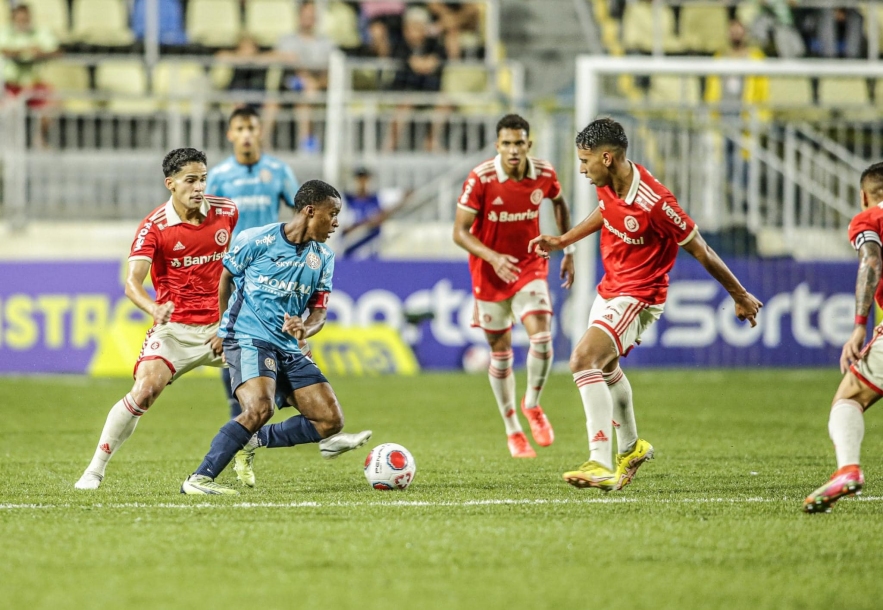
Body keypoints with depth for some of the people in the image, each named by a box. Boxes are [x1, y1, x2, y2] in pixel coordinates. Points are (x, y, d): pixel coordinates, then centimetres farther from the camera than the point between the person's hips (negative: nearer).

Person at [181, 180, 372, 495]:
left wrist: (304, 329, -15)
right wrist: (223, 329, 16)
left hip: (288, 348, 7)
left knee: (331, 420, -2)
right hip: (247, 339, -7)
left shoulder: (323, 258, 8)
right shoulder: (256, 241, -9)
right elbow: (225, 279, 6)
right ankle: (199, 479, -26)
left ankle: (254, 440, 16)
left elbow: (318, 312, 9)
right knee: (260, 407, -31)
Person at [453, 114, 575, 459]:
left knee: (542, 338, -18)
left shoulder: (544, 175, -9)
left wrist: (568, 252, 12)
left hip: (530, 265, 1)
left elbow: (559, 204, 14)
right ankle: (512, 431, 23)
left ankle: (532, 405, 10)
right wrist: (493, 258, -32)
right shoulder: (480, 179, -19)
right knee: (500, 351, 6)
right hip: (489, 271, -1)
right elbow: (460, 232, -17)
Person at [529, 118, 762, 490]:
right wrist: (562, 241, 16)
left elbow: (700, 251, -19)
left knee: (584, 359, -27)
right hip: (610, 288, 9)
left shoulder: (654, 203, -30)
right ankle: (631, 447, 52)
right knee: (605, 367, 27)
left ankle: (602, 466, -31)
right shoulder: (607, 185, -7)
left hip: (639, 297, -9)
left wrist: (740, 296, -9)